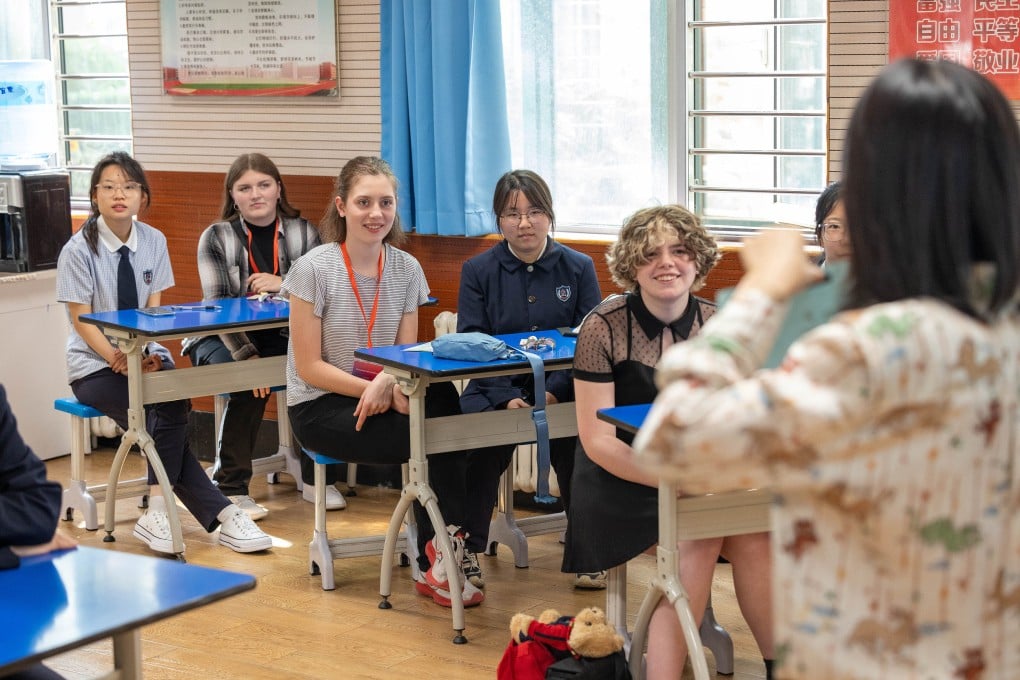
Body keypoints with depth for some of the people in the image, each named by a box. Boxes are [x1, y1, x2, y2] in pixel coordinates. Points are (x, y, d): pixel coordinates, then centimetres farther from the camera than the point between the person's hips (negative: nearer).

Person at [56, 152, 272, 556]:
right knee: (167, 418, -26)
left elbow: (153, 308, 3)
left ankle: (157, 513, -24)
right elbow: (81, 319, -11)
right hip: (95, 365, -3)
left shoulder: (153, 242, 2)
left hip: (145, 355, 3)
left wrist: (146, 354, -15)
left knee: (170, 414, -29)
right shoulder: (79, 250, -9)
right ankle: (222, 515, -25)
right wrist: (119, 360, -24)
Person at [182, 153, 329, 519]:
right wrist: (248, 357, -25)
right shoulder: (216, 237, -4)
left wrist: (285, 284, -21)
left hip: (280, 336, 2)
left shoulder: (302, 232, 2)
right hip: (223, 337, -2)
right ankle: (231, 487, -17)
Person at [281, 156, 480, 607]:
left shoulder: (407, 270, 2)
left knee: (440, 397, -31)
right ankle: (441, 554, -9)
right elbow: (309, 367, -11)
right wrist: (376, 390, -20)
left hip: (378, 398, 4)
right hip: (319, 408, -4)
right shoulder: (314, 269, -11)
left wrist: (390, 383, -22)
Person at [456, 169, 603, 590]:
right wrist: (507, 398, -17)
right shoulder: (478, 271, 7)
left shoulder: (578, 268, 7)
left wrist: (555, 392, -17)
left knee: (579, 438, -30)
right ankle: (468, 551, -17)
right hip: (496, 389, 0)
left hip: (562, 390, 0)